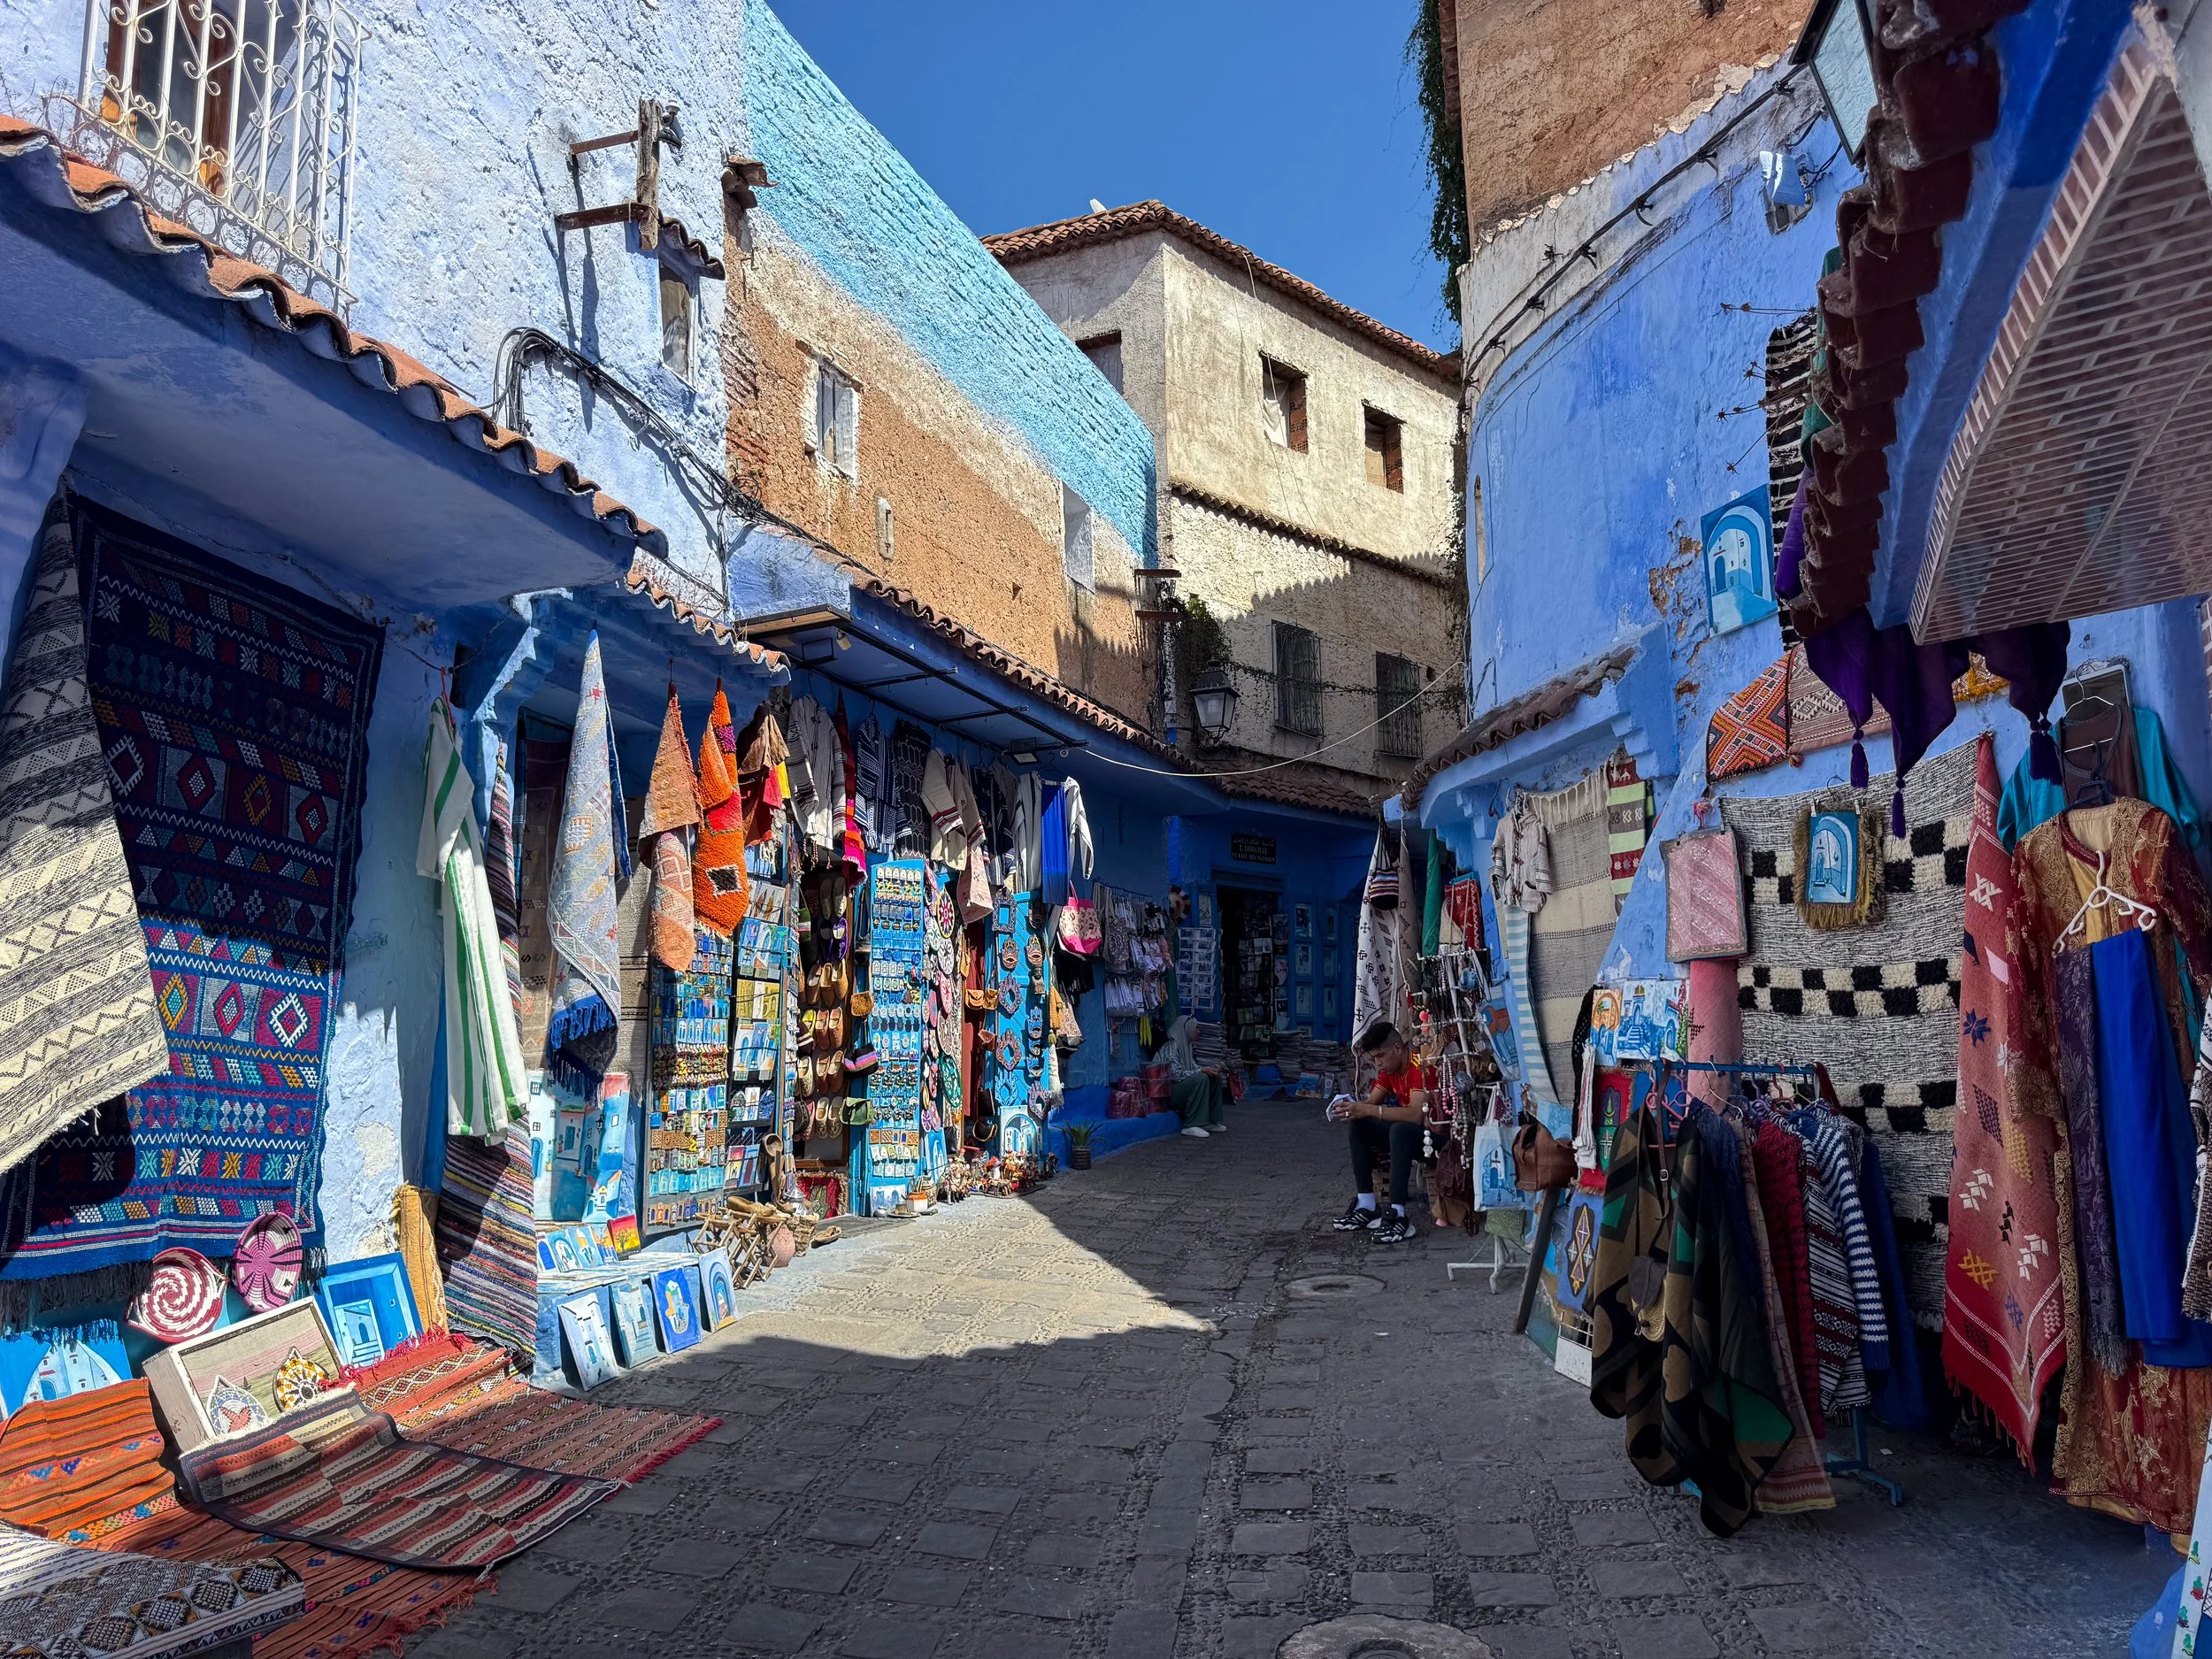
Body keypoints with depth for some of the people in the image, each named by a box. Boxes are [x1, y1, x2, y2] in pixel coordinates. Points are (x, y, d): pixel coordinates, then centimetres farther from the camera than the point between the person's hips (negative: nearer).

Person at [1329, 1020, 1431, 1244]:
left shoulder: (1420, 1068, -23)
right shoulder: (1389, 1070, 4)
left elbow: (1416, 1114, -35)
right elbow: (1371, 1102, 4)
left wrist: (1368, 1110, -37)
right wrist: (1350, 1107, -19)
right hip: (1407, 1133, 9)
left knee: (1400, 1130, -36)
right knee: (1359, 1125, -3)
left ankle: (1398, 1215, -36)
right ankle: (1367, 1206, -7)